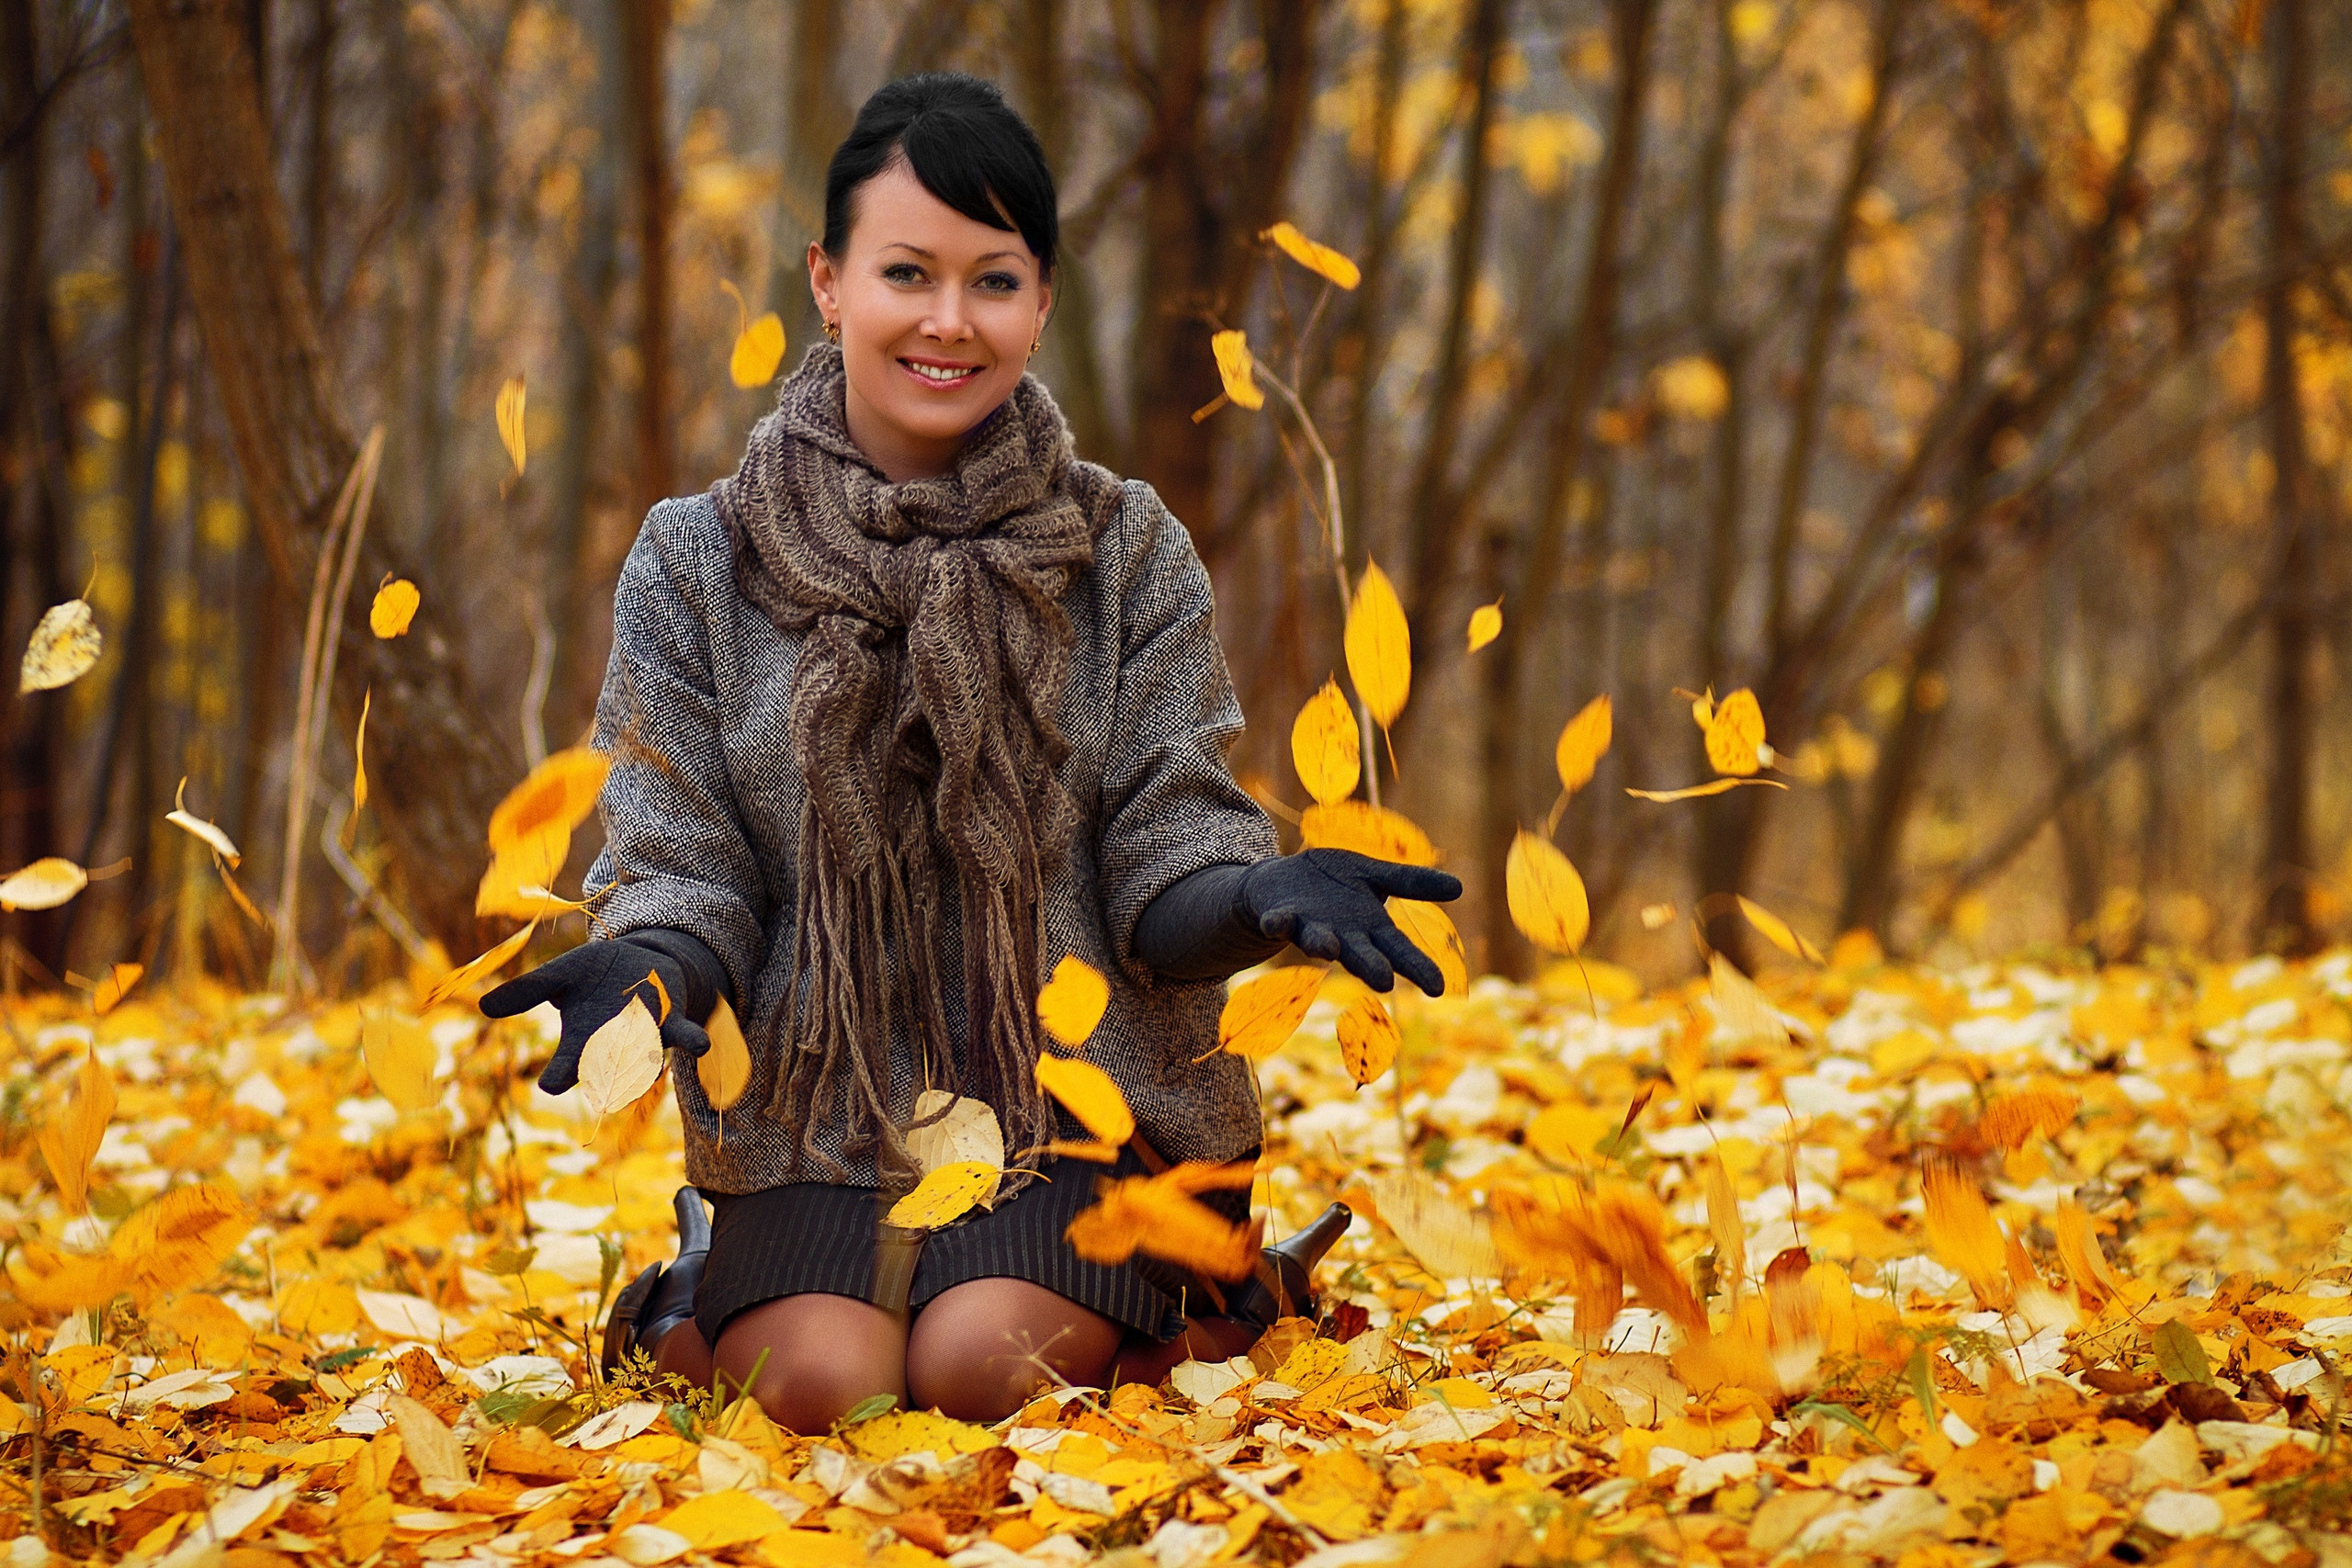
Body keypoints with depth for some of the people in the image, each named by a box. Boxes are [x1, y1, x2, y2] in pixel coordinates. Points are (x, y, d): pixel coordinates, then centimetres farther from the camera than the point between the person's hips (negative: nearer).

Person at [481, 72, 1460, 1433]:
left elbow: (1168, 865, 1)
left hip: (1090, 1116, 0)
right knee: (827, 1383, -26)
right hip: (814, 1130, 1)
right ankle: (682, 1313, 10)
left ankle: (1197, 1315, 7)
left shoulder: (1129, 553, 4)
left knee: (982, 1366, -28)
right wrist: (650, 964, -23)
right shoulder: (698, 566, 4)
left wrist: (1258, 897, -23)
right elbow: (684, 870, 1)